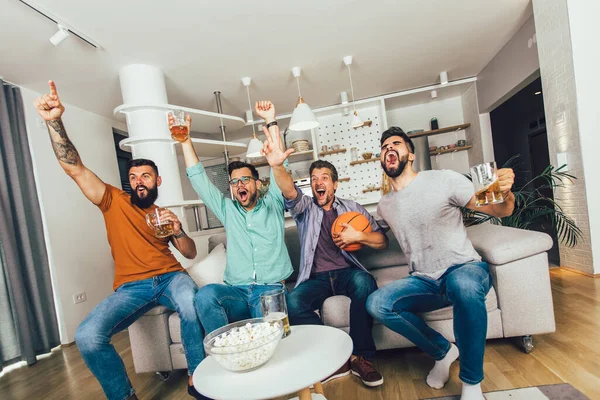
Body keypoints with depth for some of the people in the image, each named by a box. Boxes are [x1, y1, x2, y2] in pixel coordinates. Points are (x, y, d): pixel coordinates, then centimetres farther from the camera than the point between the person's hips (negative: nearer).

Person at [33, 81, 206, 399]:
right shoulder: (114, 201, 9)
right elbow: (75, 169, -4)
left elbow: (190, 254, 14)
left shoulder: (164, 214, 16)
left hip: (169, 277, 1)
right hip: (131, 287, 0)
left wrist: (178, 230, -6)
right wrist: (54, 121, -16)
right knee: (87, 336, -25)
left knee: (193, 305, -33)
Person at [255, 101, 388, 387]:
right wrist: (277, 165, -35)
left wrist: (357, 236, -10)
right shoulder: (304, 208, 10)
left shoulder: (353, 208, 14)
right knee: (292, 303, -30)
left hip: (347, 272, 1)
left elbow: (383, 242, 11)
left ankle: (361, 356, -17)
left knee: (364, 282, -34)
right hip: (315, 277, 0)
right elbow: (288, 190, -15)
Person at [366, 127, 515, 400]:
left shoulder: (442, 180, -7)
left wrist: (506, 194, -30)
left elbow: (500, 211, -6)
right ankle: (442, 350, 4)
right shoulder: (384, 206, 8)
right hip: (423, 281, 4)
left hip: (464, 268, -4)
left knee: (463, 284, -40)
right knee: (376, 304, -22)